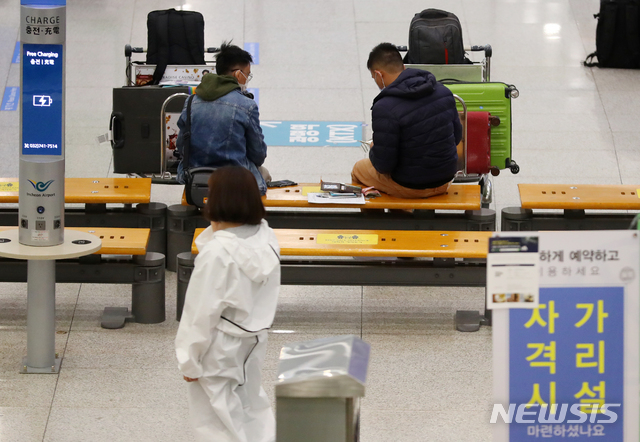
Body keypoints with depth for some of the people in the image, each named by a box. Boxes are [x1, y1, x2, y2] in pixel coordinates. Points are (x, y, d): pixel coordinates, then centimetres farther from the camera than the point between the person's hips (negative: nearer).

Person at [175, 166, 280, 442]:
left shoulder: (217, 253, -28)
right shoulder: (265, 237, -8)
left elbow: (202, 312, -20)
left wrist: (190, 360, -11)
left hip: (219, 349, -7)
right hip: (253, 341, 7)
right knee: (252, 409, 24)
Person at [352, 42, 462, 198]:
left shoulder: (385, 108, -26)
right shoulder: (443, 92, -6)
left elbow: (383, 164, -22)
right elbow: (456, 136, 6)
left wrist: (373, 150, 0)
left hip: (410, 187, -6)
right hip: (445, 180, 6)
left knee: (358, 169, 25)